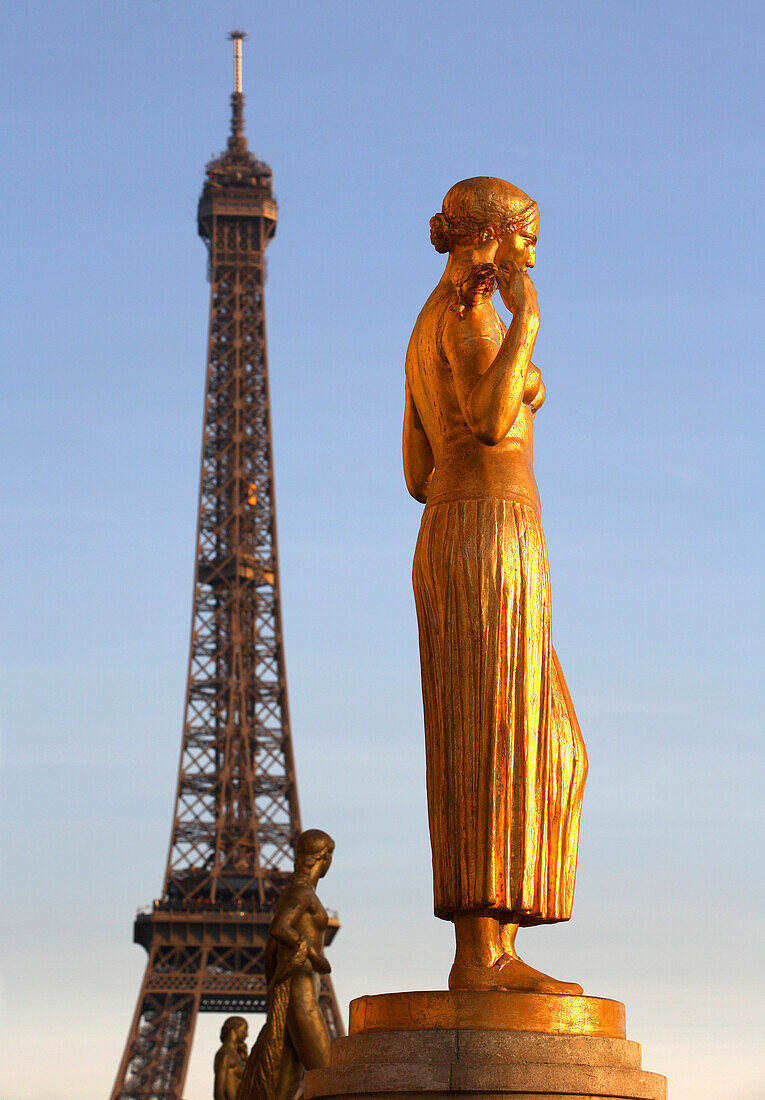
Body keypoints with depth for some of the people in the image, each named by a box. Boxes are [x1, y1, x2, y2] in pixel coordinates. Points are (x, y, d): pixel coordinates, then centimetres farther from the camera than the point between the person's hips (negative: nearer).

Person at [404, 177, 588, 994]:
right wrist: (527, 318, -14)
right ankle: (477, 953, -16)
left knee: (540, 753, 7)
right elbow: (488, 423, -23)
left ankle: (498, 953, 1)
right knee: (494, 745, -13)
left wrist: (517, 406, 29)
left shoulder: (424, 336, 24)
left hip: (451, 546, 10)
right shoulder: (469, 308, -5)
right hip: (488, 537, -10)